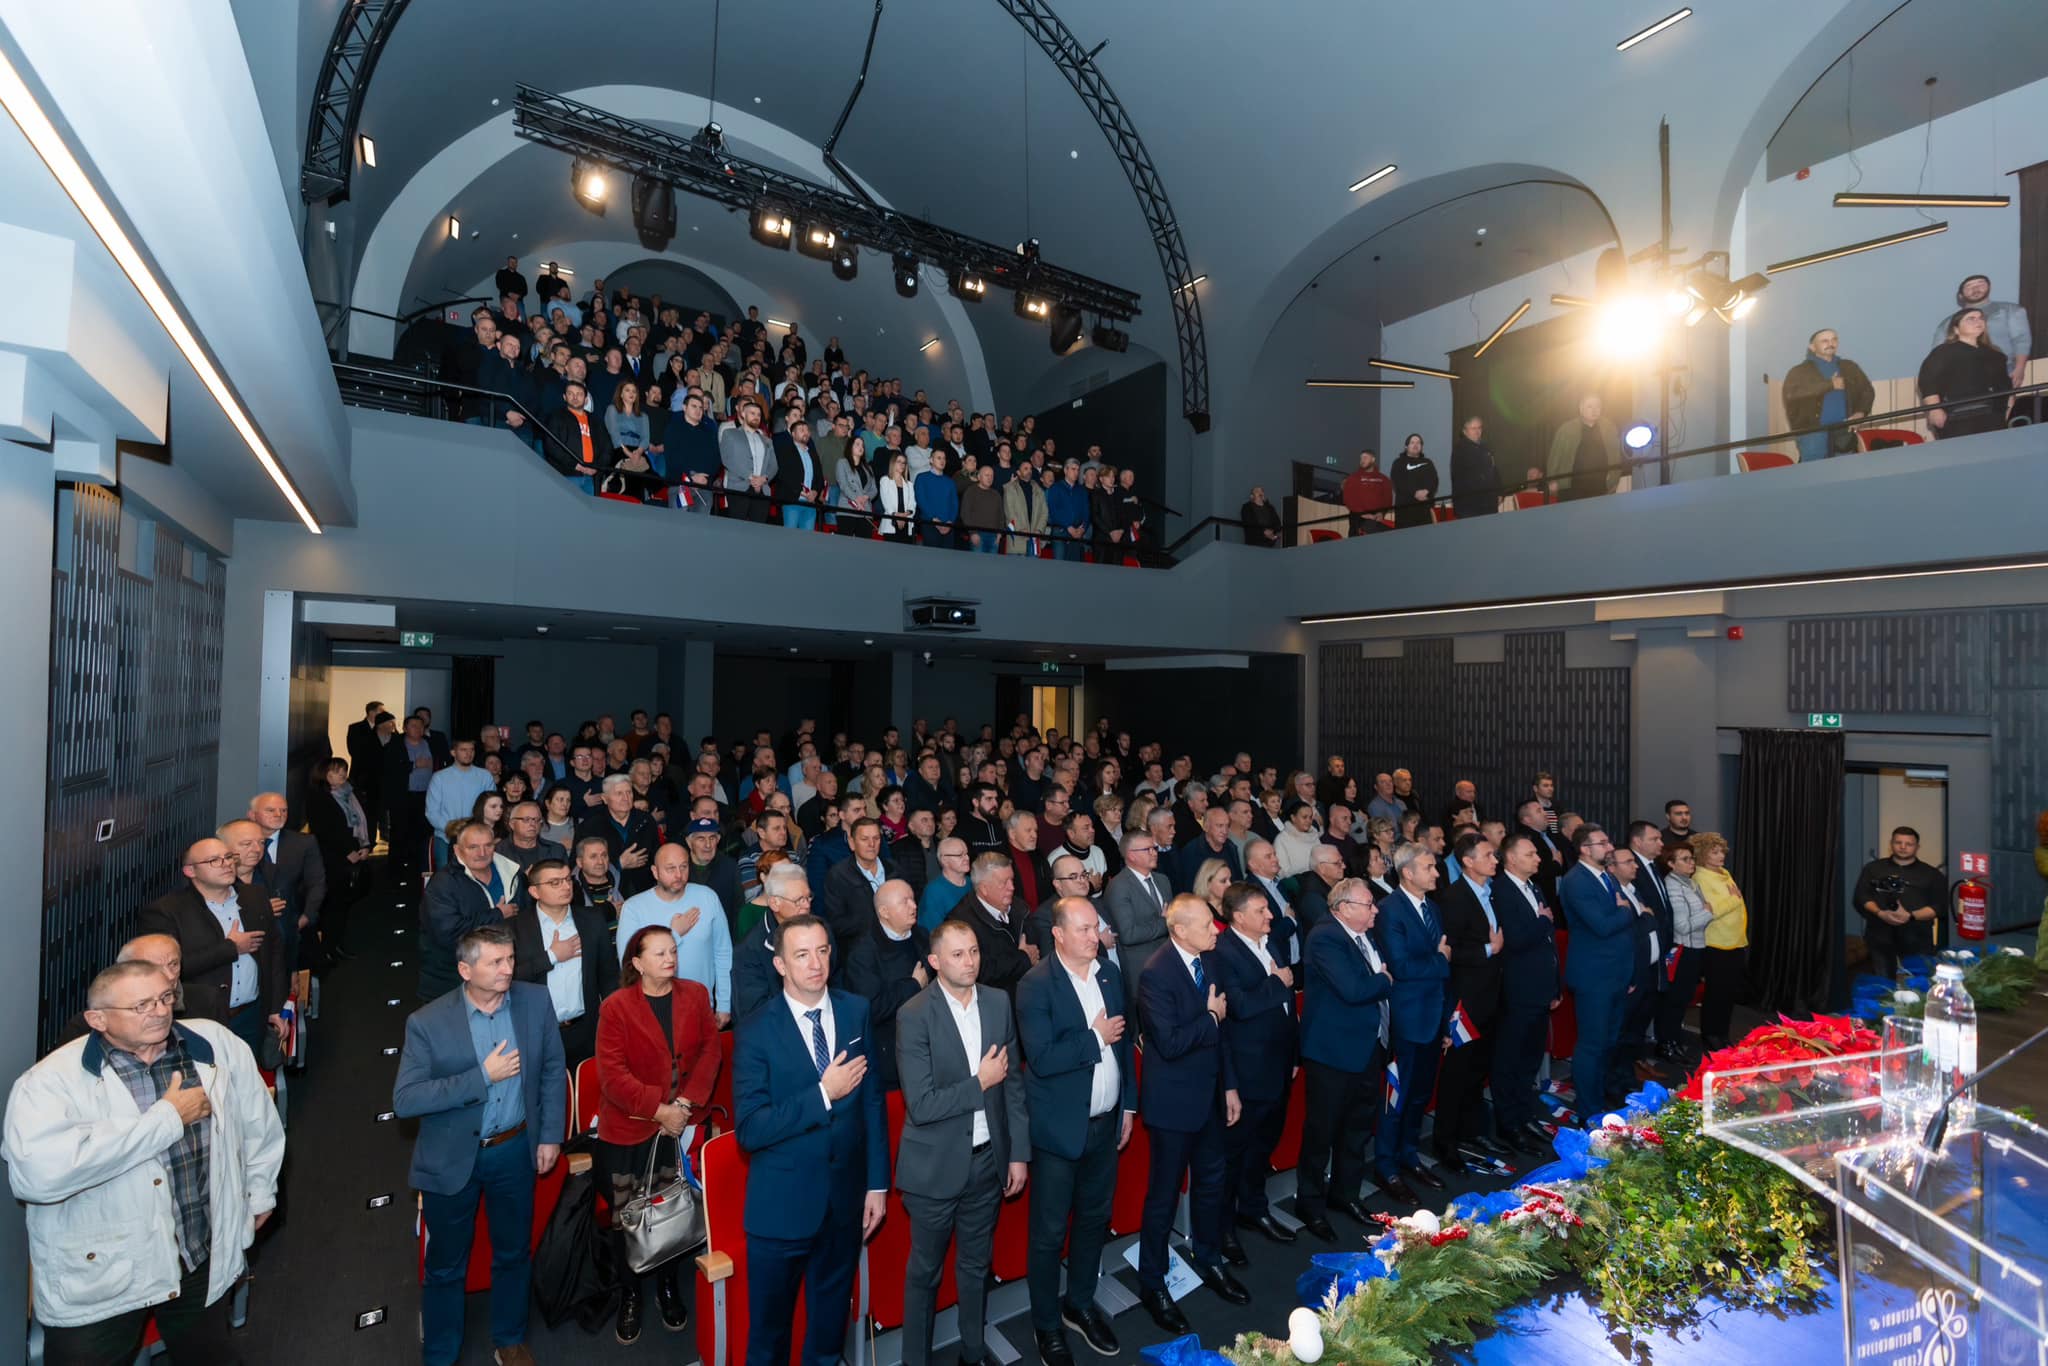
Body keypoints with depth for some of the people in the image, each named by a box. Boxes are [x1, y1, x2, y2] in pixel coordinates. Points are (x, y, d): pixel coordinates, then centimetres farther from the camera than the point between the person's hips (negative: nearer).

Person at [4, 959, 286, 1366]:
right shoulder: (51, 1080, -17)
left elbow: (258, 1120, 9)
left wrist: (259, 1191, 17)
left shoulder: (216, 1044, -6)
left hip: (204, 1261, 4)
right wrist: (167, 1117, -27)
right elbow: (36, 1173, -34)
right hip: (97, 1278, -4)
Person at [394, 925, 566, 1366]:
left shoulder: (536, 1001, -12)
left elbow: (553, 1069, -2)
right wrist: (483, 1076, -28)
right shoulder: (427, 1022, -18)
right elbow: (404, 1100, -22)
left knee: (514, 1253, 20)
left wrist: (551, 1134, -2)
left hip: (516, 1151, 2)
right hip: (452, 1158, -2)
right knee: (445, 1266, 17)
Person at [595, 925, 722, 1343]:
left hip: (683, 1123, 2)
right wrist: (657, 1109, -17)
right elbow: (611, 1074, -12)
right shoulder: (616, 1006, -9)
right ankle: (629, 1296, 30)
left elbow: (710, 1050, -1)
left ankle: (669, 1288, 32)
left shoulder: (696, 994, 0)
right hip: (629, 1130, -2)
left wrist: (687, 1101, -13)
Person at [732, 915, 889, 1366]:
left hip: (845, 1200, 3)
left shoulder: (856, 1011, -4)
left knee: (831, 1321, 23)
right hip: (781, 1205, -3)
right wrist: (823, 1093, -23)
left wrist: (877, 1182, 1)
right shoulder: (757, 1031, -15)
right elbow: (750, 1130, -19)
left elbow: (872, 1100, 0)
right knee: (769, 1328, 18)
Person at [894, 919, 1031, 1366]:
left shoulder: (999, 1003, -5)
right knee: (925, 1271, 16)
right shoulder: (914, 1016, -19)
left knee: (976, 1265, 21)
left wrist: (1019, 1153, 3)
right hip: (935, 1167, -4)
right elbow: (921, 1106, -22)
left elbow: (1014, 1083, 2)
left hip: (988, 1160, 4)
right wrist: (980, 1083, -18)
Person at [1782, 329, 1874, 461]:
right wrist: (1830, 385, -16)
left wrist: (1861, 412, -3)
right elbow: (1791, 394, -17)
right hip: (1812, 431, -5)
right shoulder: (1799, 371, 2)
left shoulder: (1850, 367, 17)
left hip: (1844, 431, 5)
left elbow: (1867, 390, 16)